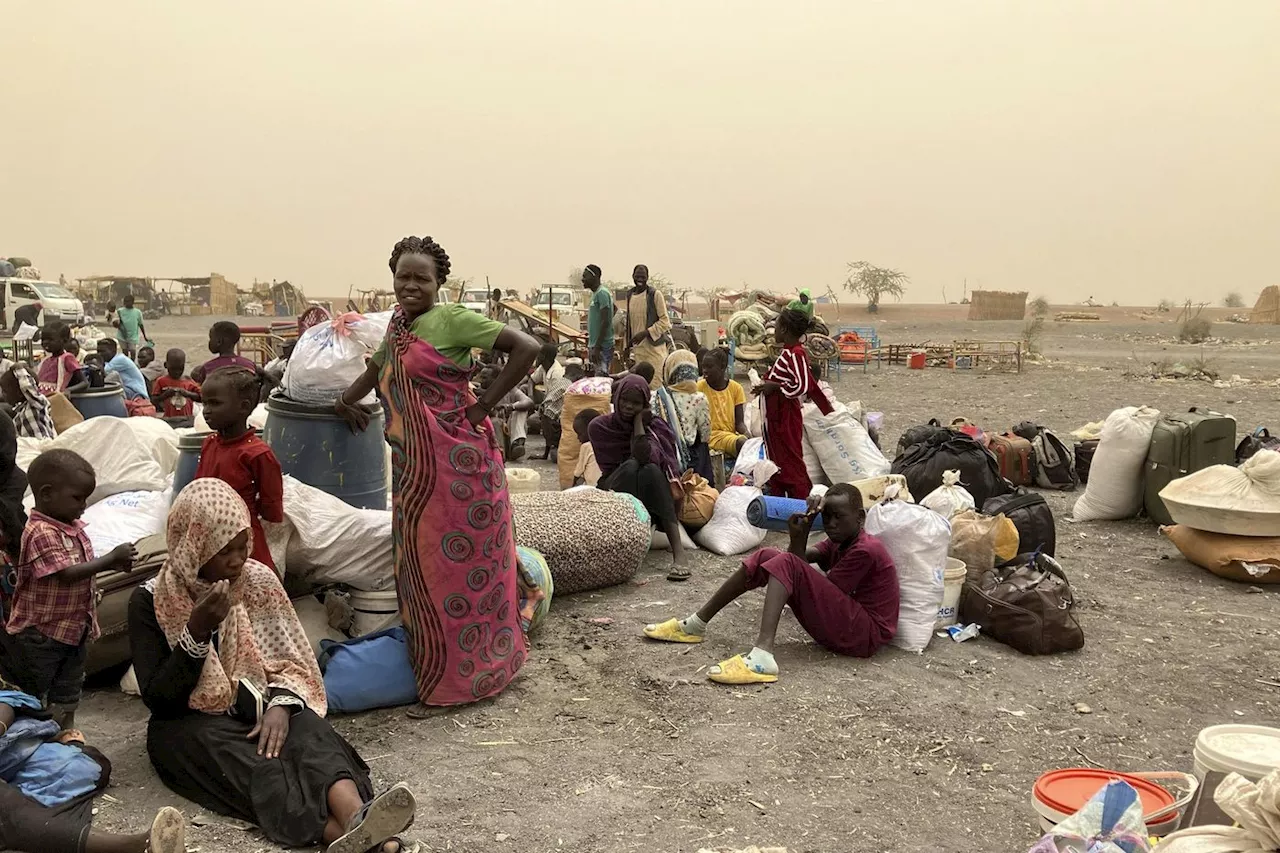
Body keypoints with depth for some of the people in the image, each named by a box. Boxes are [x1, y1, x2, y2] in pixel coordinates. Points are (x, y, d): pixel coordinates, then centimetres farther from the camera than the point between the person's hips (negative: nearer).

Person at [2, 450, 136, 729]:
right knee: (31, 694, 9)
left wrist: (113, 565, -3)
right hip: (39, 631, -8)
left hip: (73, 627, 8)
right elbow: (66, 573, -30)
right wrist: (111, 558, -28)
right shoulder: (41, 533, -25)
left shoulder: (74, 527, 3)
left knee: (67, 692, 18)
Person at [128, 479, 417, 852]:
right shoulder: (150, 601, -7)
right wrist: (196, 632, -24)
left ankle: (358, 820, -59)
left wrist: (281, 704, -19)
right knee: (254, 765, -34)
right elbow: (157, 699, -11)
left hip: (255, 707, 3)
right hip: (191, 723, -3)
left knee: (307, 730, -31)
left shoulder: (258, 580, 0)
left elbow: (291, 662, 2)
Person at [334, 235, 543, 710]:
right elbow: (377, 368, 36)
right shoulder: (396, 327, 14)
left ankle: (470, 670, 15)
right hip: (413, 468, 8)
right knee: (421, 565, 13)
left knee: (461, 560, 1)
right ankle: (435, 665, 27)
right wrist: (344, 402, 35)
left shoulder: (451, 319, -9)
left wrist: (485, 404, -15)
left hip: (457, 461, -8)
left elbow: (526, 348, -17)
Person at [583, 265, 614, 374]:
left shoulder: (602, 293, -15)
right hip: (596, 345, 10)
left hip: (602, 346, -10)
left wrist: (597, 347, -23)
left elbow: (605, 321, -21)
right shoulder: (595, 293, 15)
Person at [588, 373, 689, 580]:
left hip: (652, 498, 0)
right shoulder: (600, 427, 1)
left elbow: (644, 455, -24)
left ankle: (678, 552, -42)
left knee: (649, 469, -33)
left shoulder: (654, 427, -3)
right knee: (631, 467, -30)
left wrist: (638, 420, -16)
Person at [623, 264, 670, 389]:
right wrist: (628, 346, 16)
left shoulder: (655, 294, -7)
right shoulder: (629, 295, 11)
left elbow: (664, 321, -9)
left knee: (654, 384, -8)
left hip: (654, 347, -5)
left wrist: (645, 333, -18)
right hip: (637, 347, 5)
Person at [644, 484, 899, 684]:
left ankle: (762, 657, -44)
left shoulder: (865, 551, -14)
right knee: (766, 556, 2)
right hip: (841, 624, 9)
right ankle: (696, 625, 5)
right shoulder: (839, 542, 16)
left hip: (866, 634, -9)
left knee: (786, 564, -25)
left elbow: (819, 592, -15)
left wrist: (798, 538, -8)